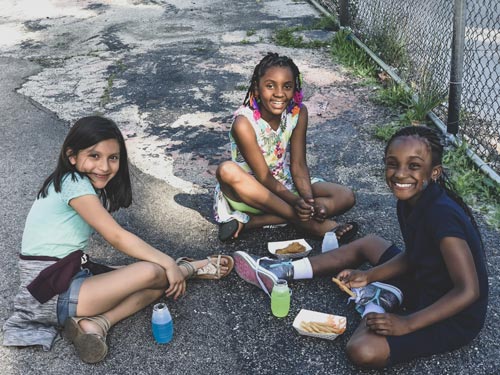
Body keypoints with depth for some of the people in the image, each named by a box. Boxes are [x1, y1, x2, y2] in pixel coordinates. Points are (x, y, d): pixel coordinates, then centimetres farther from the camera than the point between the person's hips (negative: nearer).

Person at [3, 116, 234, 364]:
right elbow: (117, 237, -18)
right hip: (53, 294, -9)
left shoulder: (91, 186, 11)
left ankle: (95, 324, -15)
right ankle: (199, 267, 7)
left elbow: (114, 237, 6)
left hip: (71, 276, 9)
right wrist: (169, 265, -13)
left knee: (159, 284, -2)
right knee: (152, 273, -22)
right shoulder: (74, 183, -17)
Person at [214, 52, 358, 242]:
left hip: (285, 185, 5)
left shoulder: (299, 112, -10)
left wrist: (309, 200, -26)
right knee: (227, 170, -36)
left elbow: (298, 165, -9)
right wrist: (295, 202, -34)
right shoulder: (244, 123, -23)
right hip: (252, 191, -4)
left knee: (346, 197, -14)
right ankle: (309, 224, -30)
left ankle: (249, 221, -22)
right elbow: (263, 176, -21)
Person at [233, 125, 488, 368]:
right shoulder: (410, 203, -5)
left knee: (362, 351, -29)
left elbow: (469, 291, -30)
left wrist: (407, 323, -27)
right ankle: (281, 272, 21)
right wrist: (369, 275, 1)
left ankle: (379, 299, 0)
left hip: (454, 316, -8)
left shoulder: (441, 214, -30)